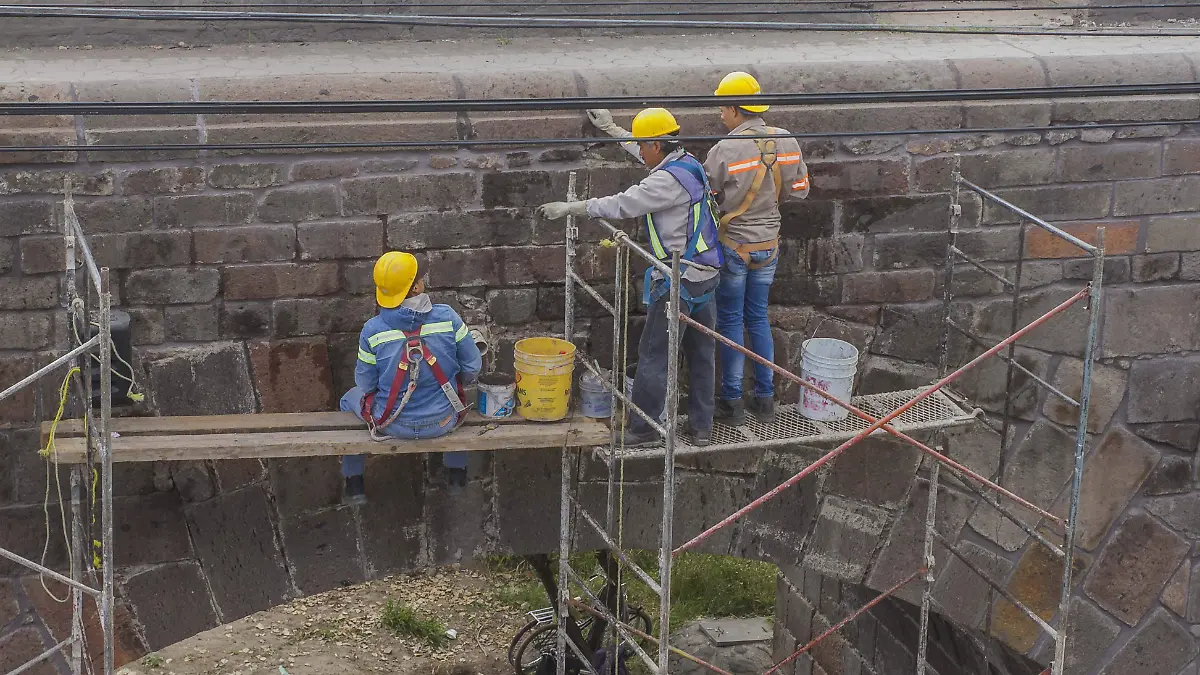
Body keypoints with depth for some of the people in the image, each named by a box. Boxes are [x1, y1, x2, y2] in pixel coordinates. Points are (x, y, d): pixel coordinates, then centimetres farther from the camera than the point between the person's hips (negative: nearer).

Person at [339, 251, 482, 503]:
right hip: (443, 422, 1)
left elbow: (365, 382, -6)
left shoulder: (372, 330, -17)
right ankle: (456, 471, 46)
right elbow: (472, 368, -6)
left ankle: (354, 485, 35)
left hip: (393, 424, -1)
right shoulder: (447, 318, -16)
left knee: (351, 398, 31)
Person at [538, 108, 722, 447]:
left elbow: (621, 205, -21)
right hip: (706, 275, 10)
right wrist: (610, 129, 38)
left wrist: (568, 208, -14)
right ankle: (701, 426, 21)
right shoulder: (688, 163, 9)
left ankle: (642, 428, 8)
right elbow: (648, 150, 28)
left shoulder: (668, 179, -20)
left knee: (654, 355, 0)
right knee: (702, 352, 13)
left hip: (679, 280, -10)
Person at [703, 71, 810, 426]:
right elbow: (799, 189, 4)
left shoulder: (725, 150, -21)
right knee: (758, 318, 16)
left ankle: (732, 402, 12)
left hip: (733, 246, -5)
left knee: (730, 321, 7)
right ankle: (765, 399, 20)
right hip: (768, 244, 5)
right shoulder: (786, 143, -5)